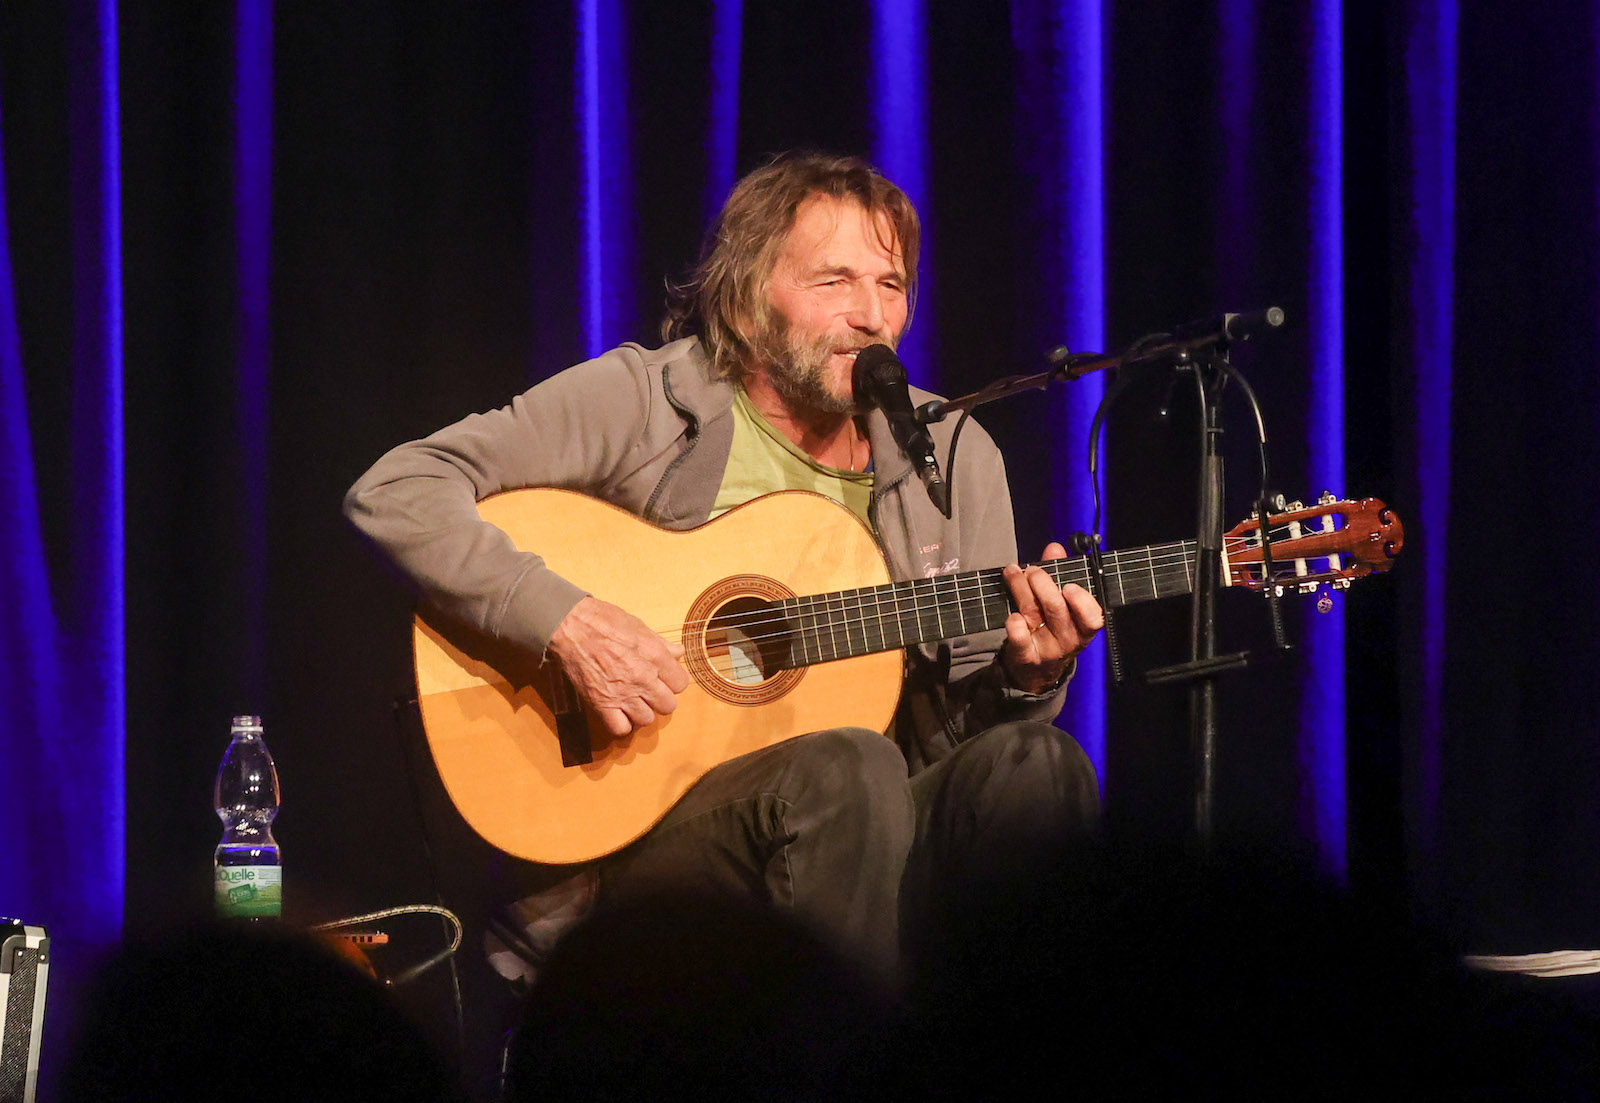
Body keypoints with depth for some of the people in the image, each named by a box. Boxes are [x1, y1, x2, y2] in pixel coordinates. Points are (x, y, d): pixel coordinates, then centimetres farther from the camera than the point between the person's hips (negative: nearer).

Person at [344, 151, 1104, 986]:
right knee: (848, 768, -35)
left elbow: (965, 723, 17)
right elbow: (391, 495, -8)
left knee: (1034, 762, -27)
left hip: (880, 839, 4)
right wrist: (564, 621, -19)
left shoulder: (953, 456, 14)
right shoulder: (642, 401, 0)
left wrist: (1029, 678, -7)